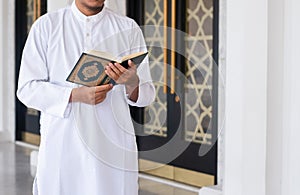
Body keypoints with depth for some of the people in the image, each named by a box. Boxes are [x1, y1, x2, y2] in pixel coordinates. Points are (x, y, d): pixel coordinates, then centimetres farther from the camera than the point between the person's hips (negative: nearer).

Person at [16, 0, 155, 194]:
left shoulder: (128, 28, 4)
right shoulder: (46, 25, 2)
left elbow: (147, 95, 3)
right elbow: (27, 89, -3)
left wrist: (132, 83, -20)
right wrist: (75, 95, -19)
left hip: (113, 149, 1)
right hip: (61, 148, 0)